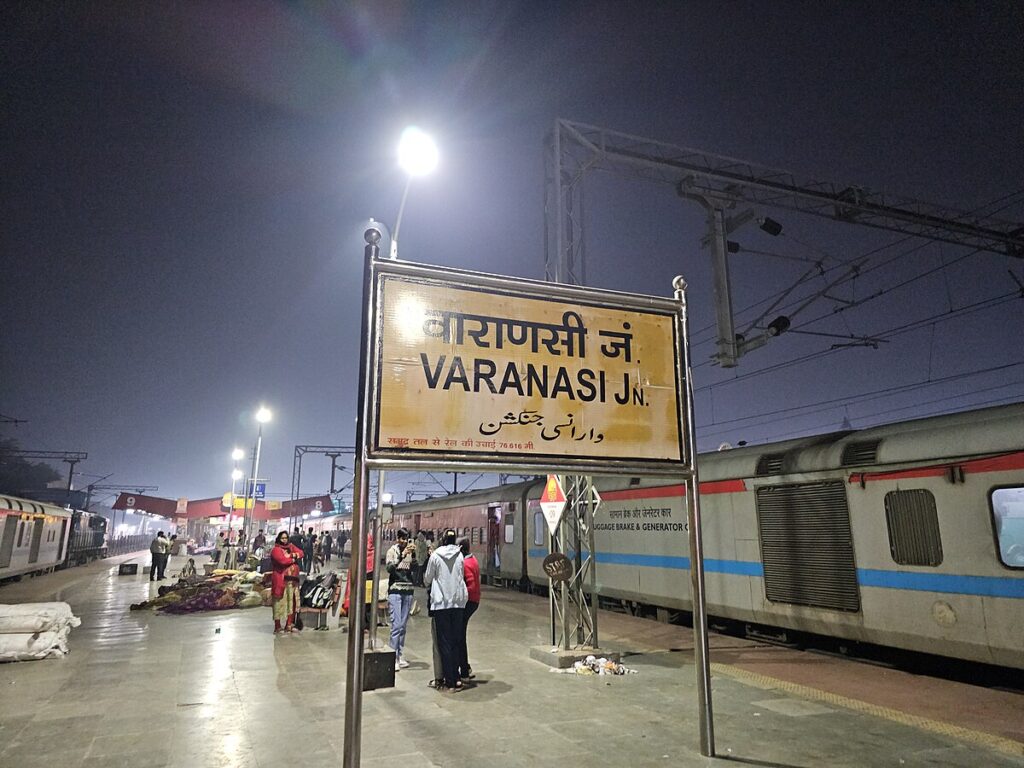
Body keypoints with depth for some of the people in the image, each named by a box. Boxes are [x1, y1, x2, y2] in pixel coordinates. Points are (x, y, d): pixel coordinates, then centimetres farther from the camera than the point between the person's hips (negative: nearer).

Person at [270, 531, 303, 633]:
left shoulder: (291, 546, 15)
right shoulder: (276, 550, -6)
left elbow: (300, 553, 5)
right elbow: (282, 560, -20)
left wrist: (293, 555, -14)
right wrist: (293, 559, -5)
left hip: (292, 579, 7)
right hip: (281, 579, -7)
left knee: (292, 601, 8)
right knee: (279, 602, -4)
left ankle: (289, 624, 15)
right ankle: (277, 626, 3)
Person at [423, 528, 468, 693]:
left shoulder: (435, 556, -5)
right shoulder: (459, 555, 2)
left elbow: (427, 579, 5)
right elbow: (461, 576, 10)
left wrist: (427, 583, 27)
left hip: (441, 602, -3)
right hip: (458, 601, 3)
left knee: (444, 642, 2)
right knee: (456, 641, 12)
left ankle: (449, 682, 3)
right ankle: (455, 678, 14)